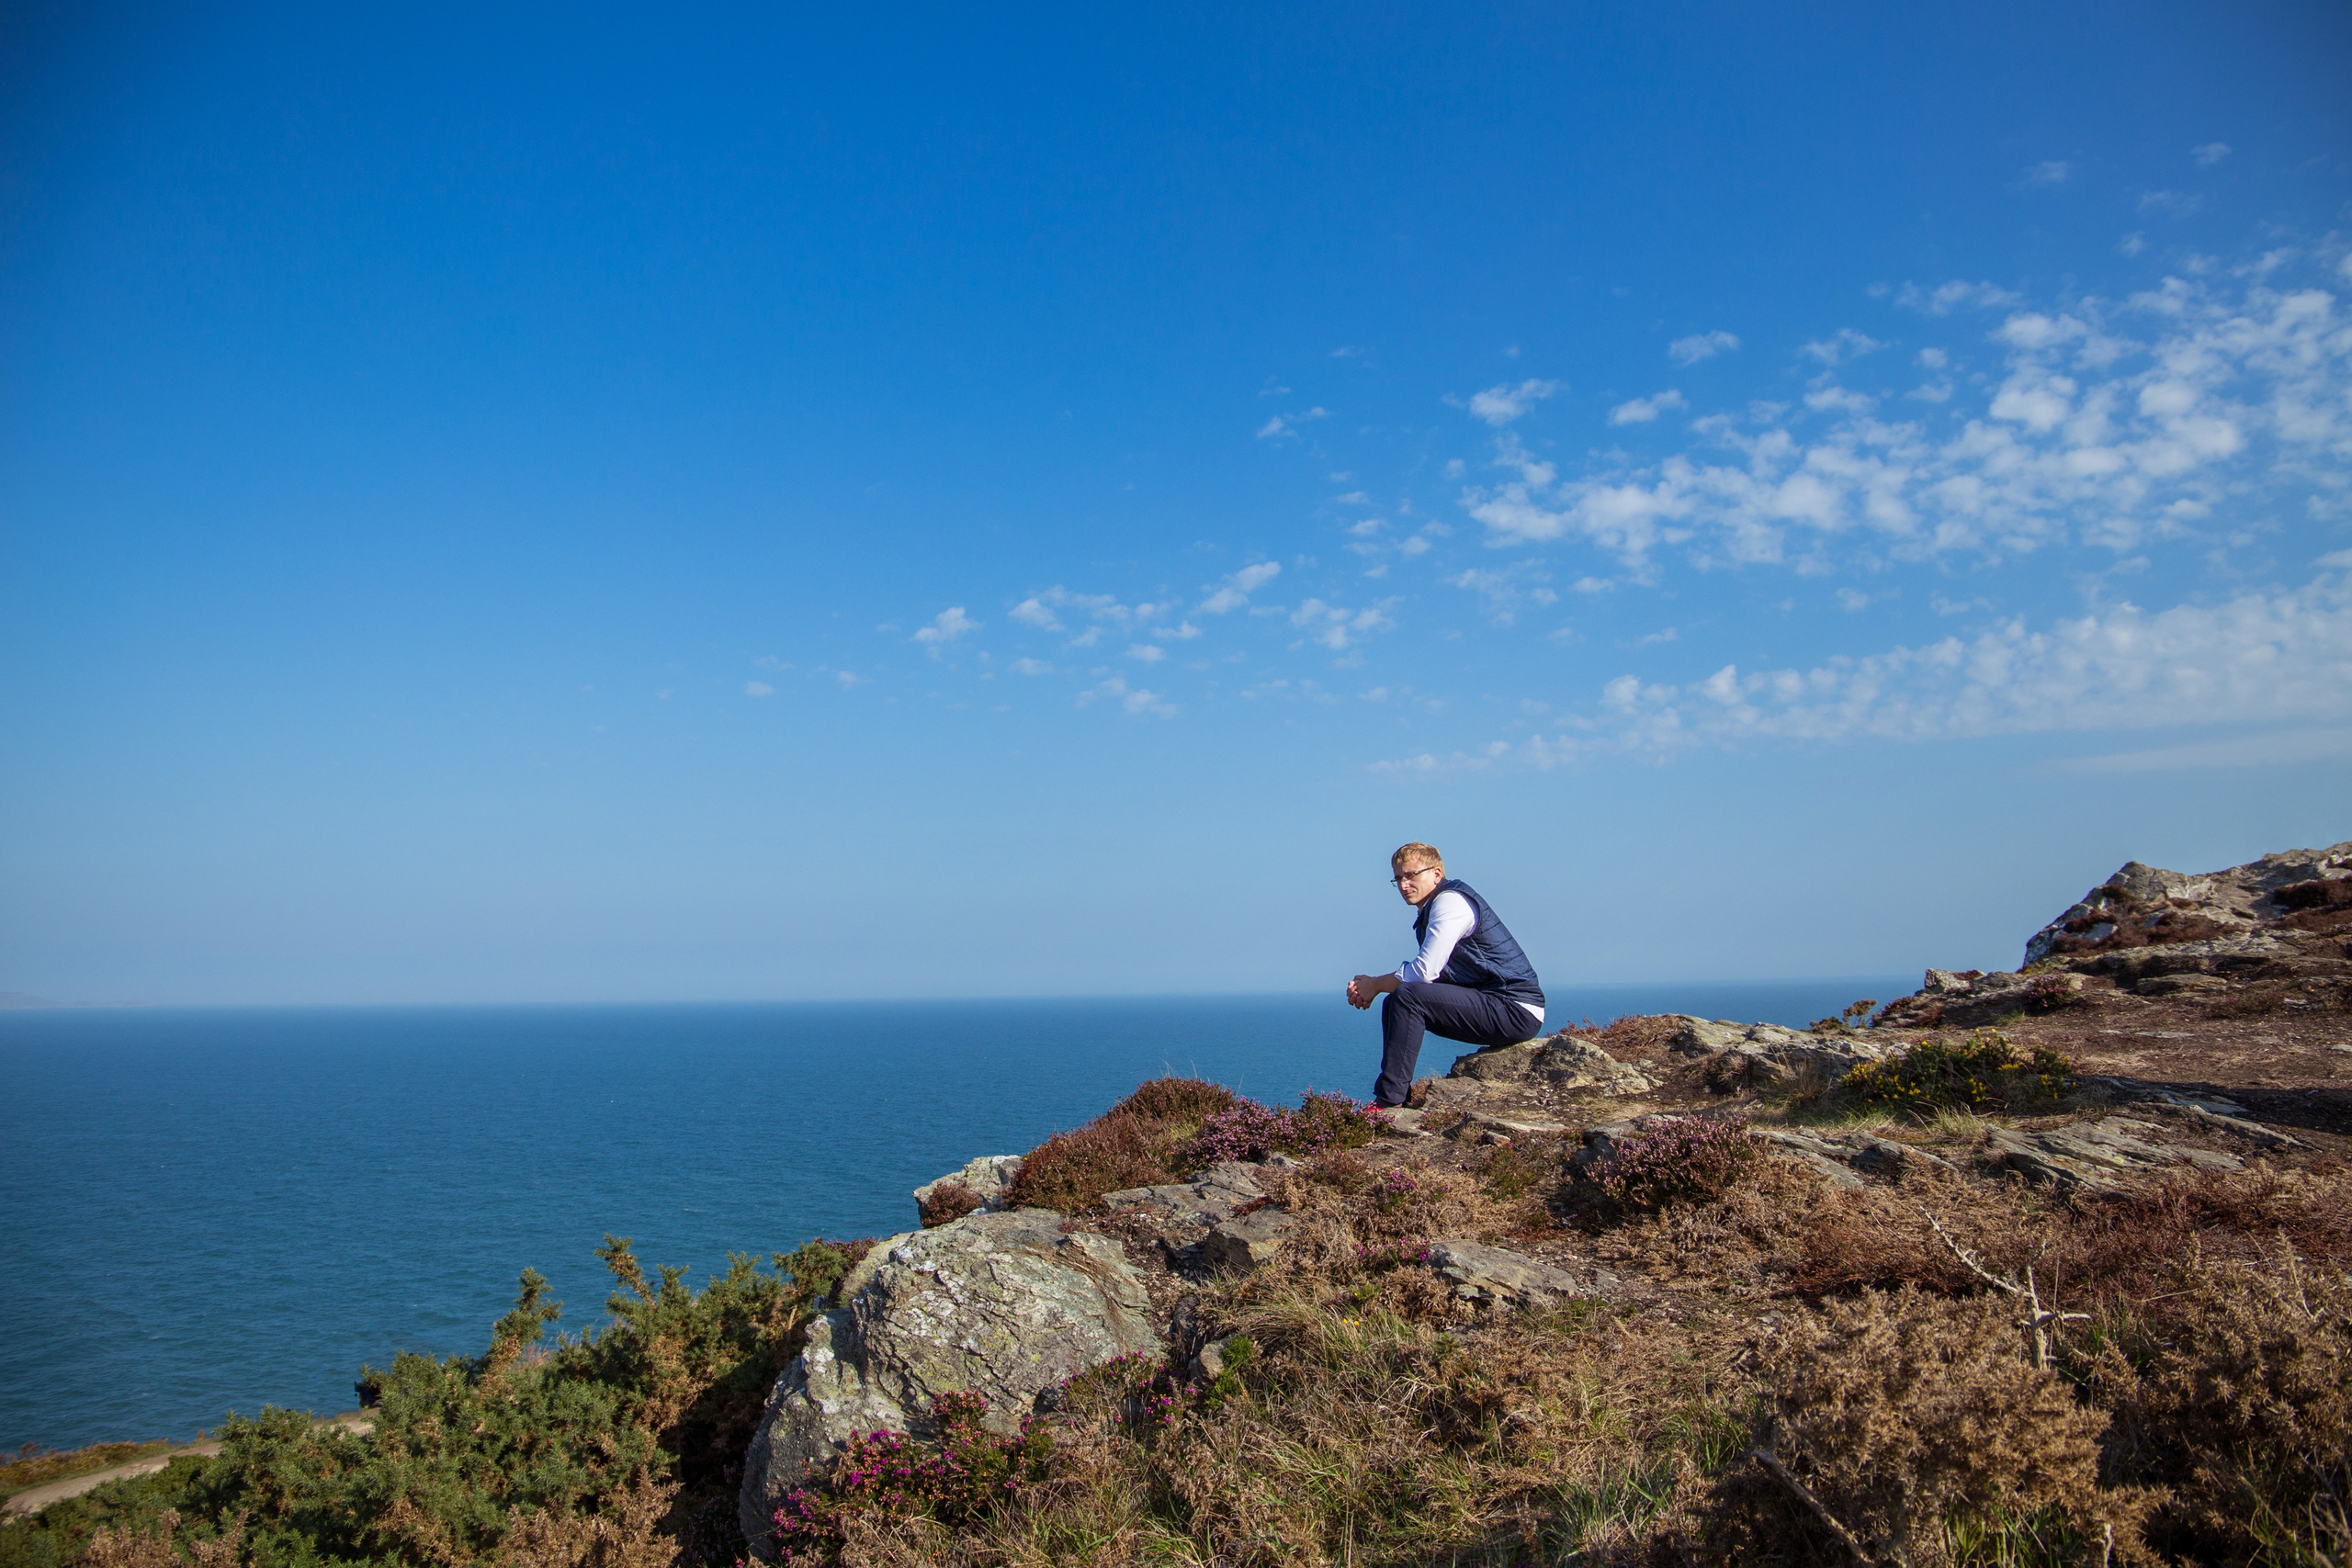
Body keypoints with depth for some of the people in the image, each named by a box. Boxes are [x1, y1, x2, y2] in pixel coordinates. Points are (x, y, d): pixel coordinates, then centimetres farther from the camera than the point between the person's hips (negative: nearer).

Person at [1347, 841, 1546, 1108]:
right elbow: (1425, 973, 16)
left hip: (1516, 1010, -10)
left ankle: (1388, 1103, -23)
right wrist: (1370, 985, 1)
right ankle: (1401, 1096, 6)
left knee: (1407, 996, -23)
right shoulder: (1431, 909, 18)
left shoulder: (1450, 901, -12)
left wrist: (1376, 985, -4)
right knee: (1393, 1003, 11)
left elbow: (1424, 971, -19)